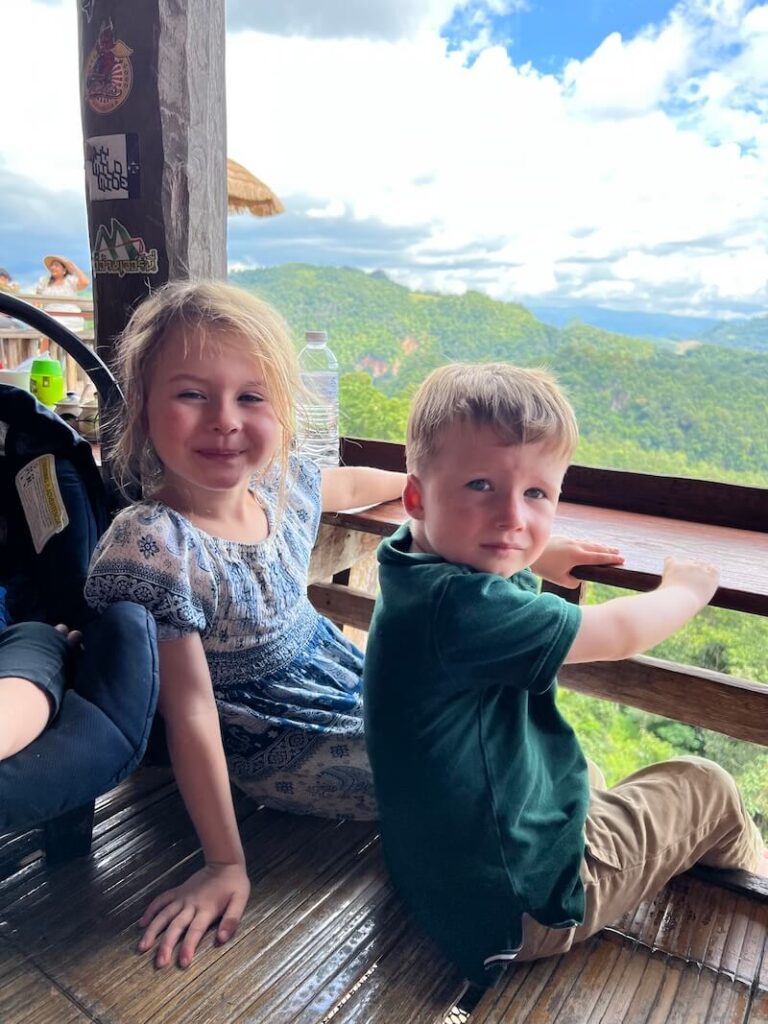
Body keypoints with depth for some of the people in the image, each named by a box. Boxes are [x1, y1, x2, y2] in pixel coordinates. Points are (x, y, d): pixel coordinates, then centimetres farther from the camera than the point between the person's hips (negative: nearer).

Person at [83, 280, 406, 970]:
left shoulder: (281, 482, -11)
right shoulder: (150, 551, -31)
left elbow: (348, 485, 13)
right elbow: (191, 715, -25)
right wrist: (225, 865, -16)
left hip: (351, 676, 7)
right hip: (284, 751, -7)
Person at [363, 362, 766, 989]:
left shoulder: (421, 567, -5)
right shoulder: (459, 608, -34)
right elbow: (622, 633, -22)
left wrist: (540, 561, 20)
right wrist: (687, 591, -3)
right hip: (525, 902, -8)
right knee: (707, 788, 9)